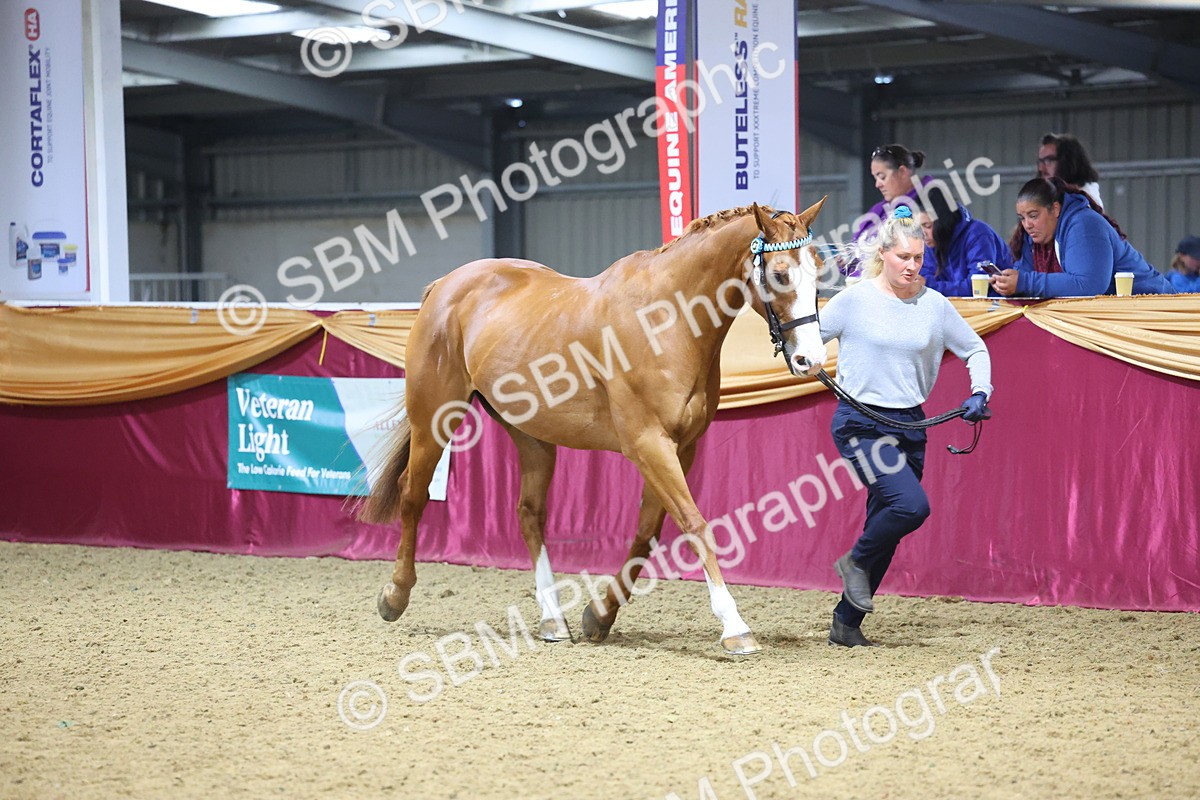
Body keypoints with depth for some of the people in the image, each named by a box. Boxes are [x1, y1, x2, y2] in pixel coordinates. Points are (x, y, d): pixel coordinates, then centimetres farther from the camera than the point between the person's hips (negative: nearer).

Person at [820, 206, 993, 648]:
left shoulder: (934, 304, 3)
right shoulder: (854, 300, -7)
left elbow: (975, 349, 14)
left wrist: (980, 393, -2)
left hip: (910, 426, 5)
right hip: (860, 424, -5)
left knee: (887, 524, 8)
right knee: (912, 504, -24)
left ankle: (846, 623, 21)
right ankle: (856, 561, 5)